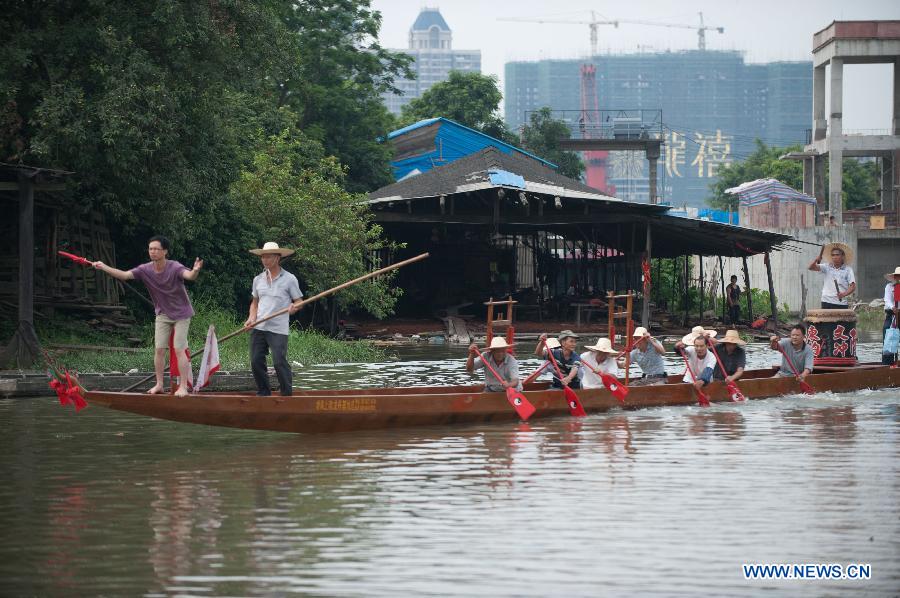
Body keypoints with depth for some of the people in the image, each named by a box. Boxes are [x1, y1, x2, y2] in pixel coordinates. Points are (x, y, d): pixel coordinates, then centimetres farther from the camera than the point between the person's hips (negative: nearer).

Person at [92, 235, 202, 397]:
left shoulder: (175, 268, -24)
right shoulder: (145, 270, -10)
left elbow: (189, 276, -42)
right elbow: (124, 275, -15)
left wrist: (195, 270, -66)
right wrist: (104, 267, -26)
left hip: (181, 314, -5)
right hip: (162, 314, 5)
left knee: (179, 350, -8)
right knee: (159, 349, 3)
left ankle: (183, 387, -3)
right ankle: (159, 385, 12)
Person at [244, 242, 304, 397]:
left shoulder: (289, 279, -1)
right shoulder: (258, 279, 12)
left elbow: (298, 301, 1)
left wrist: (294, 307, -22)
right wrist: (252, 318, 3)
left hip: (278, 330, -5)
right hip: (258, 328, 5)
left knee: (279, 362, -11)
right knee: (256, 361, 1)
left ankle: (287, 394, 1)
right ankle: (263, 392, 14)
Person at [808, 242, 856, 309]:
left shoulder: (848, 270, 4)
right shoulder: (827, 267, 8)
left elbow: (853, 286, -2)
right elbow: (811, 267, 0)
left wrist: (844, 294, -20)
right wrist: (817, 259, -21)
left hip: (841, 304, -1)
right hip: (827, 303, 1)